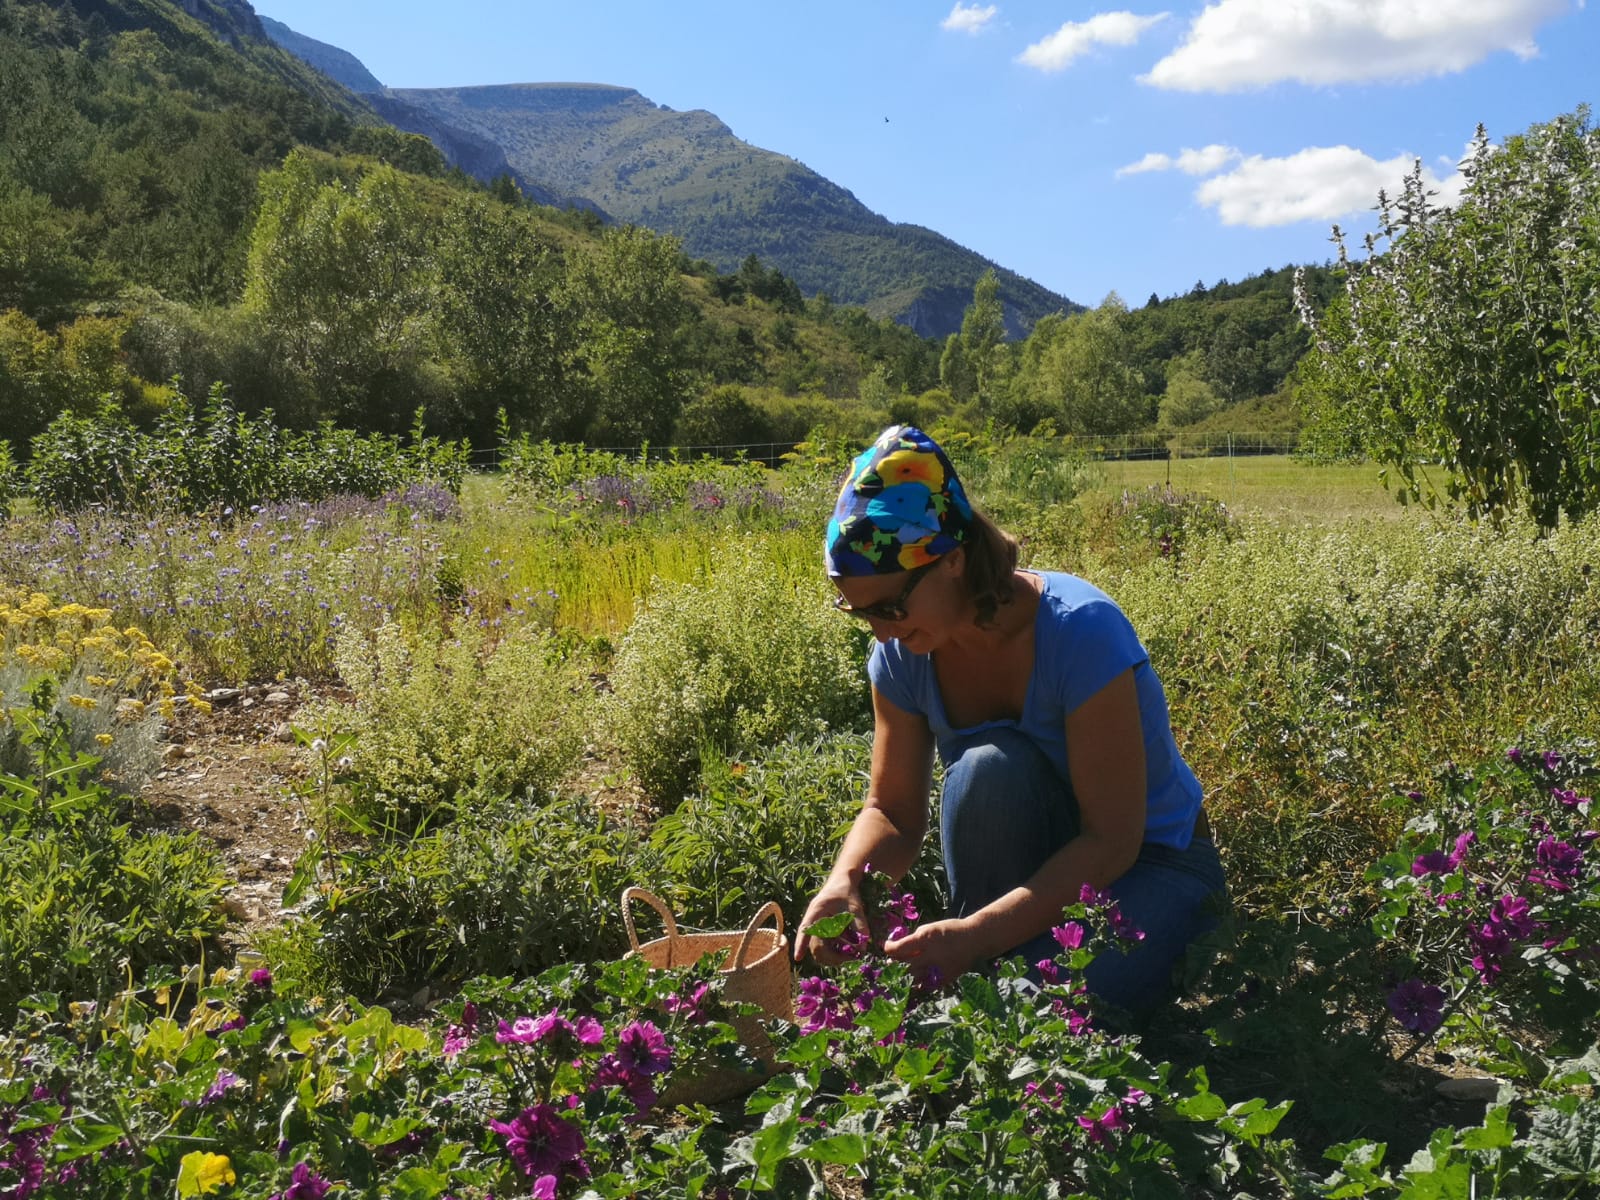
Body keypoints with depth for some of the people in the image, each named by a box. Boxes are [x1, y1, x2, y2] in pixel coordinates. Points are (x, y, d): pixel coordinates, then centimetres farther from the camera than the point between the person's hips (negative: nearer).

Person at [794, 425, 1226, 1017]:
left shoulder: (1079, 631, -28)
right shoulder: (903, 654, -11)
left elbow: (1112, 841, -28)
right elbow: (894, 812, -5)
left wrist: (977, 934, -37)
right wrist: (845, 881, -28)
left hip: (1150, 862, -4)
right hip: (1037, 864, 5)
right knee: (989, 766, -31)